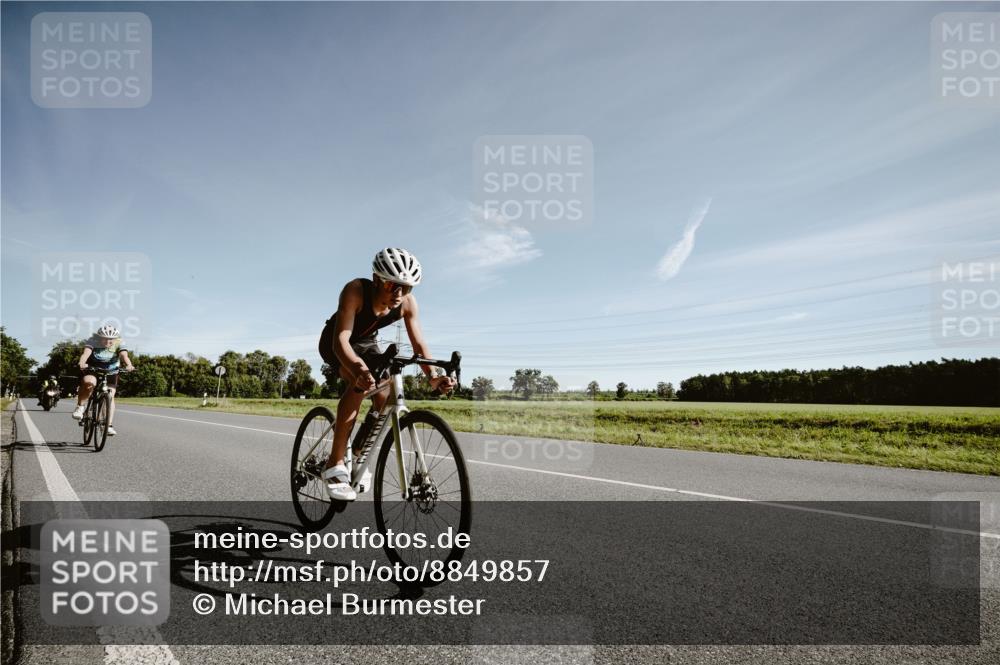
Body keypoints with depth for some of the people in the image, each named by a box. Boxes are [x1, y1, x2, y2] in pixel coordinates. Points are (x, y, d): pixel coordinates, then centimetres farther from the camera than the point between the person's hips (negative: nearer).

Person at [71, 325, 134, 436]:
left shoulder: (119, 343, -18)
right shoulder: (92, 341, -20)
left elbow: (124, 355, -35)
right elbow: (86, 353, -37)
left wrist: (129, 365, -56)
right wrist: (82, 364, -59)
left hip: (110, 372, 1)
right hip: (91, 370, -1)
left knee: (110, 396, -12)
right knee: (89, 382, -35)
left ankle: (109, 425, -6)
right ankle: (80, 407, -12)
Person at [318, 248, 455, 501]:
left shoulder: (407, 303, -24)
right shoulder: (356, 290, -36)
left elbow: (418, 343, -26)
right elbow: (341, 339, -45)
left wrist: (433, 375, -45)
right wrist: (359, 369, -65)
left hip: (366, 343, 5)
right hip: (335, 343, -5)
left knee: (386, 399, -14)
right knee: (360, 383, -33)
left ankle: (359, 454, 13)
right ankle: (335, 464, -26)